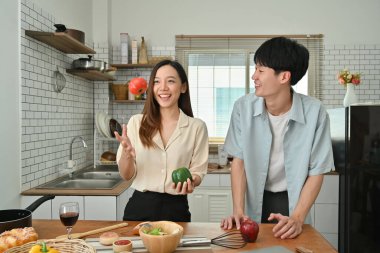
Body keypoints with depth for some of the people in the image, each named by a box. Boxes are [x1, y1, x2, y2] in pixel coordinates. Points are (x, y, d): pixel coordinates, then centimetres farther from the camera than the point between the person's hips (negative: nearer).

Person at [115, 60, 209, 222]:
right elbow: (126, 175, 0)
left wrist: (191, 182, -20)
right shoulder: (136, 122, -2)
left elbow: (197, 172, 2)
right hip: (139, 207, 1)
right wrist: (126, 154, -21)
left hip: (176, 209, 0)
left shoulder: (196, 127, -4)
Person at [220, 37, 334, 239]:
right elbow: (239, 160, -9)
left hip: (292, 200, -1)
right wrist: (239, 211, -16)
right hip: (255, 200, 2)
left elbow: (316, 172, -12)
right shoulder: (243, 107, -15)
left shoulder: (315, 112, -19)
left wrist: (297, 218, -20)